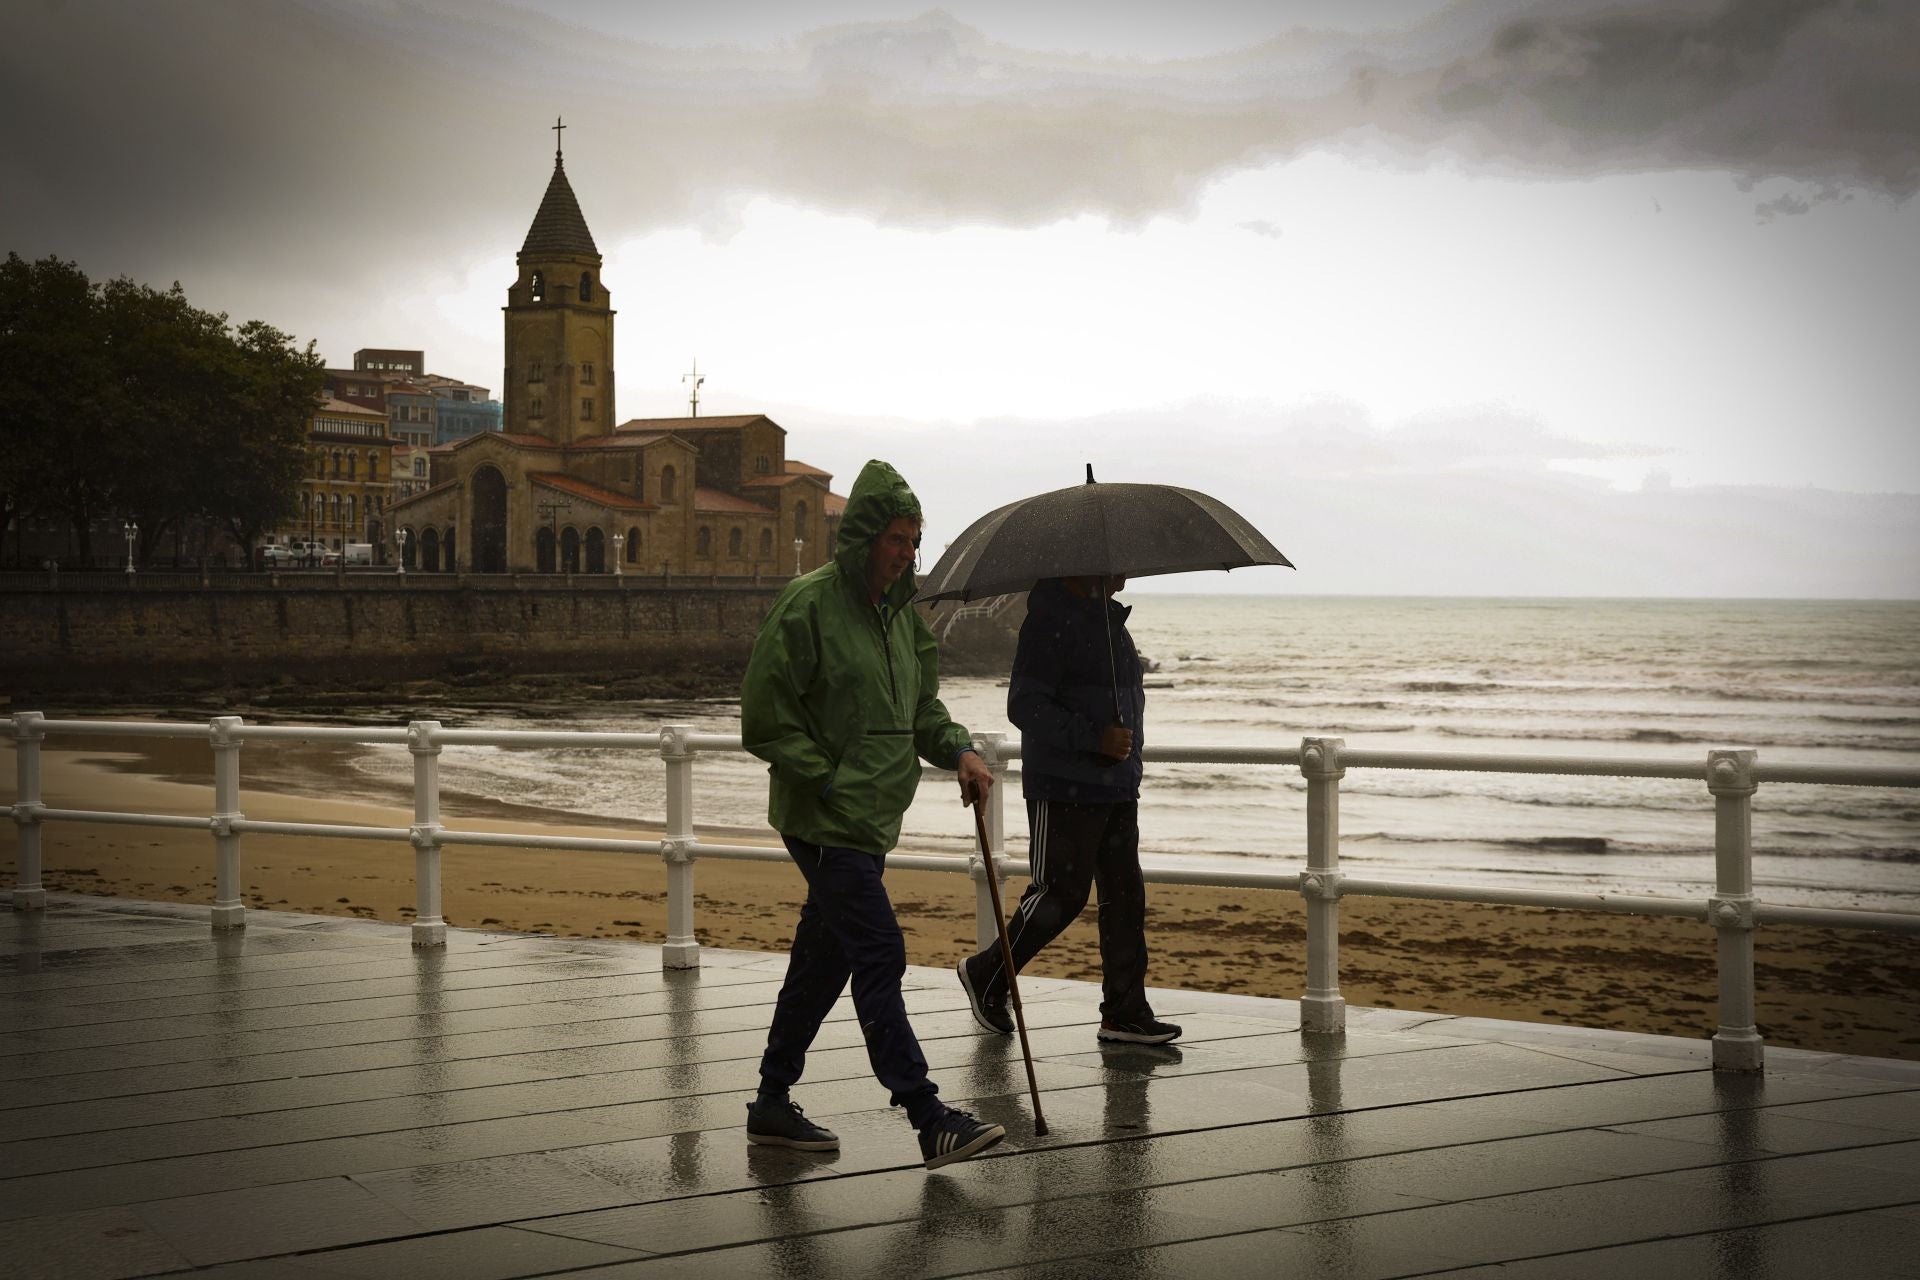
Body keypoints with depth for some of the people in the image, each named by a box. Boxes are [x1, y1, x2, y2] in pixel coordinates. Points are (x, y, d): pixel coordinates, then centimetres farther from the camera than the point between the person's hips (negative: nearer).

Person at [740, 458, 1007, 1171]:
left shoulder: (899, 611, 13)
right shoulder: (809, 605, -13)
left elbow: (921, 705, 23)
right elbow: (765, 717, -13)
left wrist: (957, 750, 5)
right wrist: (829, 780, -16)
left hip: (869, 820, 9)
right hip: (826, 820, -9)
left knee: (823, 961, 14)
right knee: (880, 958, -11)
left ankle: (773, 1104, 25)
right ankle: (929, 1121, -10)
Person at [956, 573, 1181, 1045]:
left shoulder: (1109, 615, 15)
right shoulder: (1052, 620, -15)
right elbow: (1025, 706, -21)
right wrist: (1096, 737, -26)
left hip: (1117, 790, 9)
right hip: (1065, 790, -9)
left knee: (1125, 896, 6)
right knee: (1061, 892, -4)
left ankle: (1125, 1012, 11)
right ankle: (987, 976, 16)